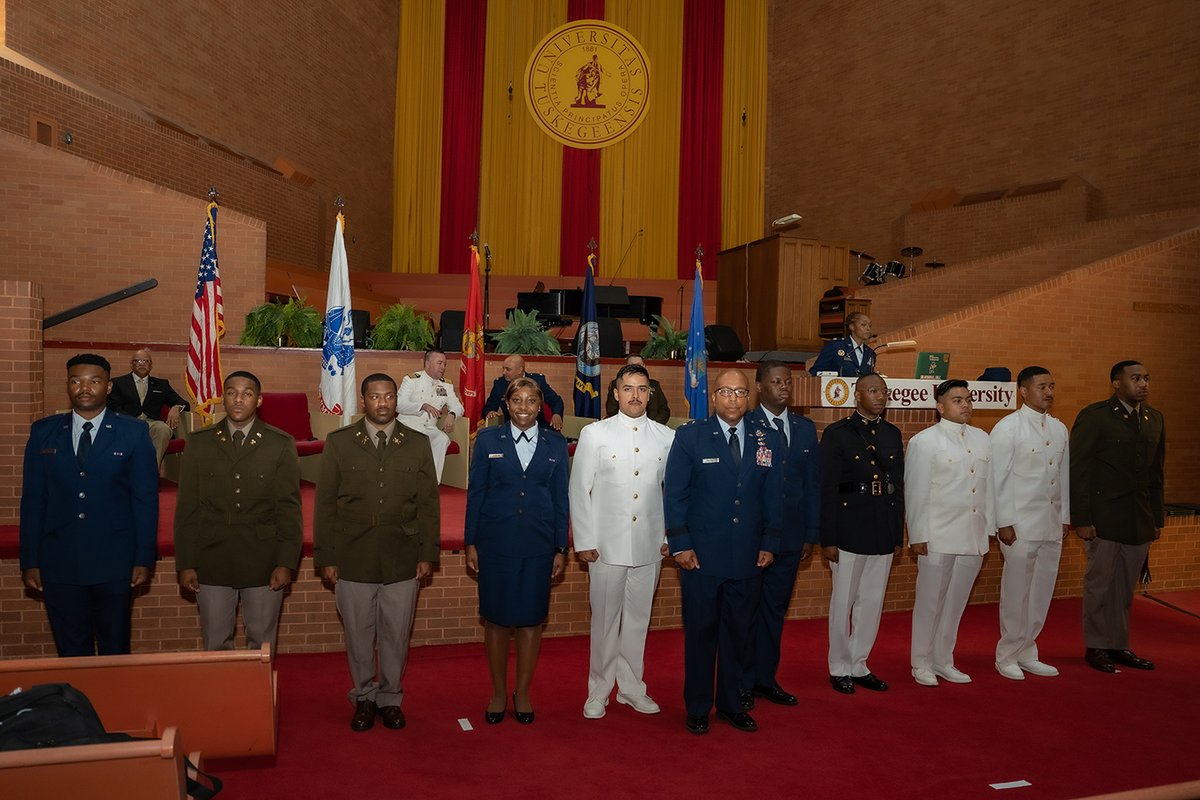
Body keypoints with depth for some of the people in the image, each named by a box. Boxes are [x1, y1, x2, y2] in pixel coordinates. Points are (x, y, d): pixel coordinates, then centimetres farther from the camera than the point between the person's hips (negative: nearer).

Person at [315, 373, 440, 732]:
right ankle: (364, 698, 29)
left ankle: (390, 698, 27)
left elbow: (429, 504, 6)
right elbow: (324, 504, 3)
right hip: (353, 559, 0)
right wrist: (325, 557, -1)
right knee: (358, 635, 10)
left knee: (396, 635, 9)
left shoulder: (418, 444, 5)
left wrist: (428, 554, 1)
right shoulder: (339, 443, 3)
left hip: (403, 560, 1)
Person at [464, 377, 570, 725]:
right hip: (496, 542, -1)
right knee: (497, 620, 6)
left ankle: (522, 693, 24)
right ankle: (498, 693, 23)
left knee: (531, 620, 7)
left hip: (538, 545, 1)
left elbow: (561, 498, 6)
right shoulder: (488, 439, 2)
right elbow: (475, 493, 3)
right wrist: (470, 543, 1)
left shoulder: (556, 443, 4)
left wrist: (561, 548, 3)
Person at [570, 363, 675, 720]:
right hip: (606, 545, -2)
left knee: (638, 618, 11)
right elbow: (579, 490, 0)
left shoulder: (667, 438, 5)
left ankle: (631, 687, 27)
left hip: (649, 546, 2)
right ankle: (599, 691, 21)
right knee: (604, 620, 6)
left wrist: (670, 537, 5)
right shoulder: (594, 434, 0)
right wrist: (584, 541, -4)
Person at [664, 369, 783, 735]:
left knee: (738, 633, 13)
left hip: (748, 557, 3)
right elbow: (674, 494, -3)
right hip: (701, 555, -2)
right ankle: (697, 708, 22)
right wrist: (680, 545, -8)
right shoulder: (690, 436, -2)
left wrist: (769, 543, 3)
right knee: (700, 632, 7)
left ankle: (731, 704, 28)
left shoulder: (769, 440, 5)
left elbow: (773, 496, 9)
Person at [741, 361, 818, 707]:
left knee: (776, 609, 14)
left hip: (790, 536, 5)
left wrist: (811, 534, 7)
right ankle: (742, 683, 18)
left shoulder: (806, 428, 9)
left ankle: (766, 678, 27)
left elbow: (813, 483, 10)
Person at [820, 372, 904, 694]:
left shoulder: (892, 433, 10)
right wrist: (828, 539, -11)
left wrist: (898, 534, 9)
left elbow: (898, 486, 12)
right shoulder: (837, 433, -6)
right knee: (843, 601, 5)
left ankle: (859, 665, 25)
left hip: (883, 533, 5)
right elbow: (827, 490, -8)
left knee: (872, 602, 11)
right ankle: (839, 668, 20)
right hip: (849, 531, -5)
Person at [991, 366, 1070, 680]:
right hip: (1020, 525, -6)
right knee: (1016, 593, 0)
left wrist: (1065, 517, 13)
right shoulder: (1007, 428, -8)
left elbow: (1064, 475, 16)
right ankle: (1007, 657, 14)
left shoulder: (1059, 429, 12)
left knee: (1042, 592, 11)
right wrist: (1004, 523, -12)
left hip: (1052, 525, 6)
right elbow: (998, 478, -10)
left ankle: (1027, 654, 24)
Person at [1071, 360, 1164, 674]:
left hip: (1140, 521, 5)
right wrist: (1081, 519, -13)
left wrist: (1157, 518, 12)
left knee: (1125, 587, 11)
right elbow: (1077, 470, -10)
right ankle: (1096, 647, 17)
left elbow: (1156, 472, 15)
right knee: (1100, 583, 5)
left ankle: (1119, 645, 23)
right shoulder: (1093, 417, -8)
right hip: (1104, 518, -5)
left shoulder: (1154, 419, 10)